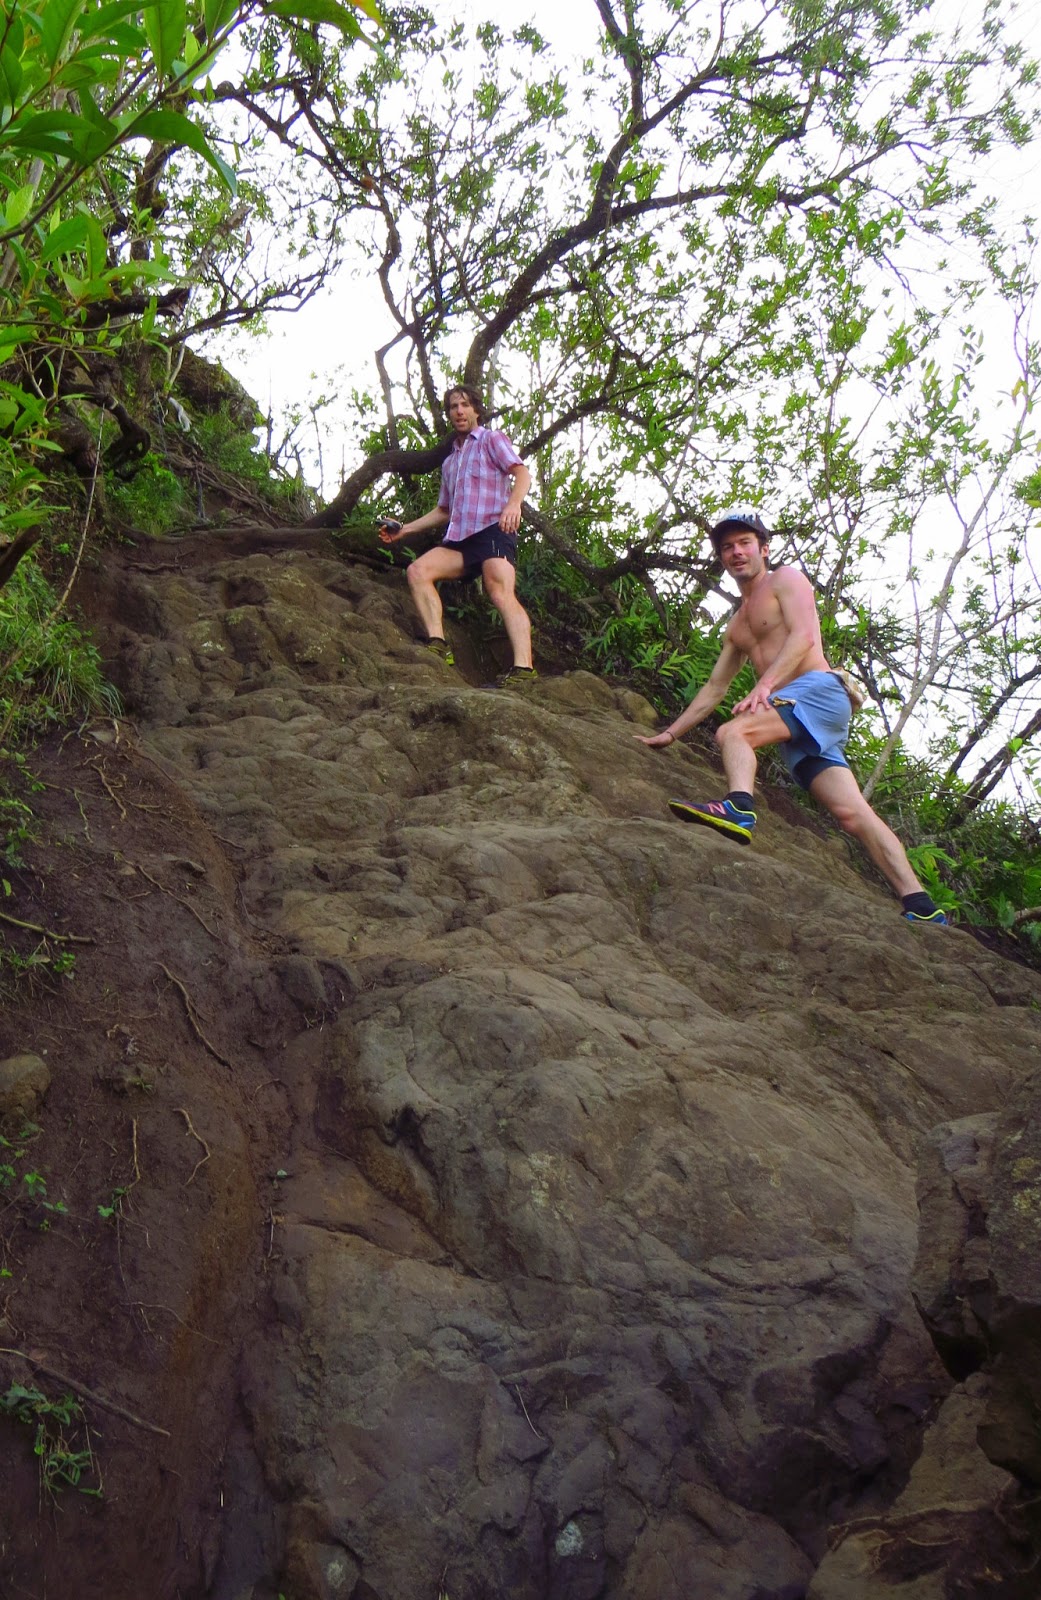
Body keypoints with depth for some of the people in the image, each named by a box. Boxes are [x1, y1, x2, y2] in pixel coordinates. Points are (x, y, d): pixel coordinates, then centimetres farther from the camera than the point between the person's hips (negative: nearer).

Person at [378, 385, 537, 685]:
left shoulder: (492, 439, 11)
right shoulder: (450, 461, 31)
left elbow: (522, 473, -5)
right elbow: (443, 511, 36)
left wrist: (513, 504, -27)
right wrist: (405, 529, 26)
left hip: (492, 529, -7)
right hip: (459, 537, 7)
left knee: (501, 594, -26)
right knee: (418, 571, -15)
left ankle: (523, 669, -41)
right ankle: (438, 646, -25)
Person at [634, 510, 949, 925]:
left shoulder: (785, 580, 10)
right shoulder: (737, 627, 32)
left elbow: (803, 636, -8)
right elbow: (714, 689, 34)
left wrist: (764, 685, -22)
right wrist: (670, 733, 30)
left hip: (818, 690, -7)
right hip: (797, 720, 7)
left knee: (733, 732, -30)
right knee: (851, 812, -8)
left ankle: (739, 810, -56)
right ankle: (921, 906, -17)